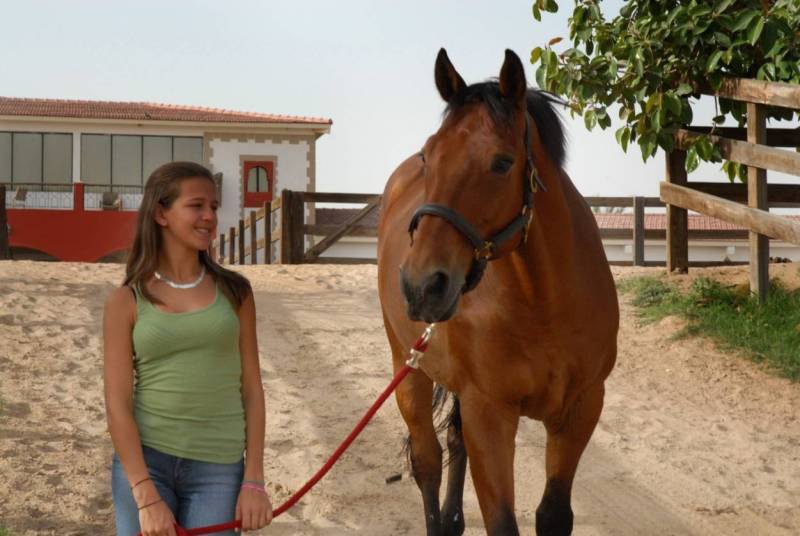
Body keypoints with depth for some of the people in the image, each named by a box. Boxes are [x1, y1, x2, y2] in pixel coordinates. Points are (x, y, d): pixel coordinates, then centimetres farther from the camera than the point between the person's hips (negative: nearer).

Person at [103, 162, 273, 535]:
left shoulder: (234, 292, 5)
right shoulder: (126, 302, -1)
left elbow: (251, 389, 6)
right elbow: (117, 406, -5)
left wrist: (253, 480, -1)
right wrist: (147, 498, -13)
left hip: (218, 470, 1)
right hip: (143, 461, -1)